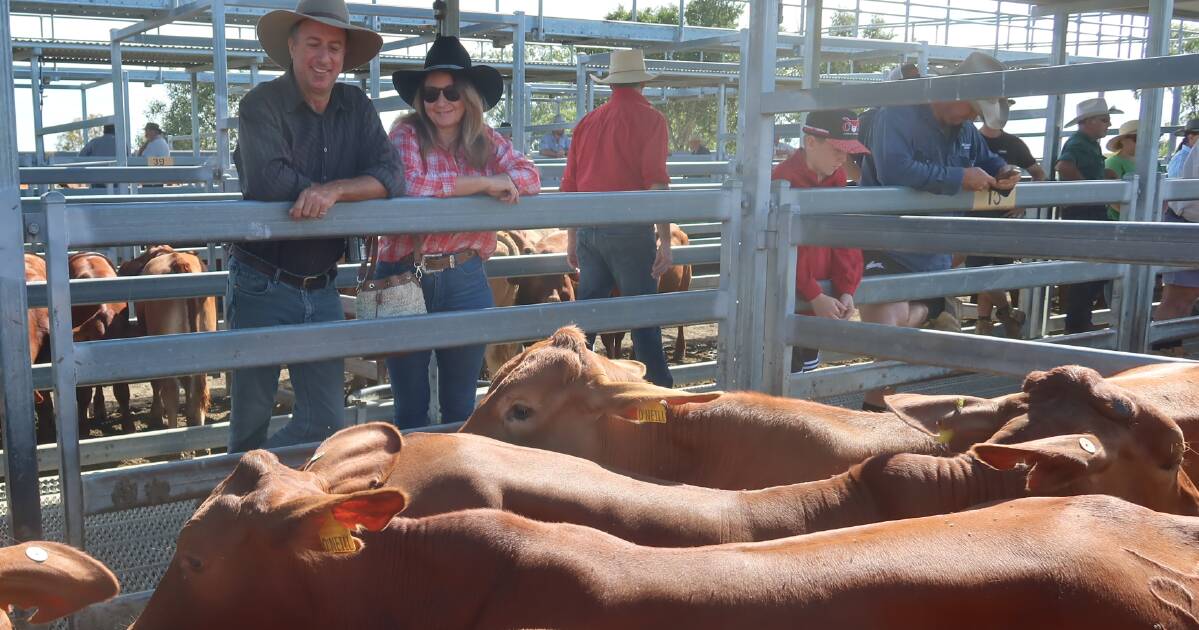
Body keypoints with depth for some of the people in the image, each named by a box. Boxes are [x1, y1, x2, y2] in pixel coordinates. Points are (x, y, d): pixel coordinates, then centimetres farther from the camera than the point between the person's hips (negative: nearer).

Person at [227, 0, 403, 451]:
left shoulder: (357, 107, 5)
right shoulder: (262, 104, -10)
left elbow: (390, 177, -7)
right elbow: (267, 180, -26)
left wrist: (333, 190, -24)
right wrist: (339, 191, -13)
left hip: (322, 290, 5)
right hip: (262, 289, -4)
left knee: (326, 420, 8)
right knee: (251, 417, 8)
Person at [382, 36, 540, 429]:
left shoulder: (486, 141, 5)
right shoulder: (407, 135, -6)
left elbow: (530, 177, -7)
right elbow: (411, 184, -24)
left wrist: (507, 182, -27)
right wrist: (484, 182, -18)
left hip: (465, 281, 3)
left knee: (461, 404, 15)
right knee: (411, 407, 10)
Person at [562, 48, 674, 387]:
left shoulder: (589, 121, 13)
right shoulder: (649, 118, -3)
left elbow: (569, 184, 15)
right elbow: (656, 182, -13)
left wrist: (572, 239, 22)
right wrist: (665, 241, -13)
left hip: (588, 228, 5)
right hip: (629, 229, -5)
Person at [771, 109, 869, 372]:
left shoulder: (836, 179, 5)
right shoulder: (784, 180, -19)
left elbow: (846, 240, 5)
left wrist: (846, 290, -6)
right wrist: (814, 296, -21)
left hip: (819, 304, 8)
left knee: (809, 369, 18)